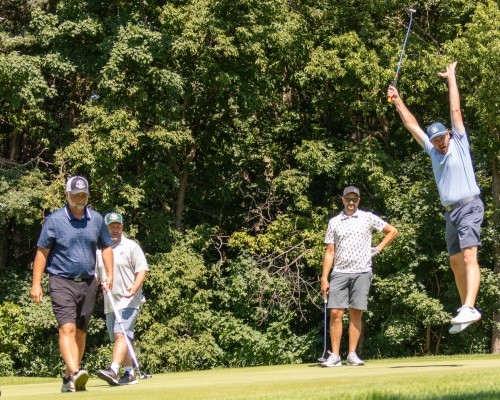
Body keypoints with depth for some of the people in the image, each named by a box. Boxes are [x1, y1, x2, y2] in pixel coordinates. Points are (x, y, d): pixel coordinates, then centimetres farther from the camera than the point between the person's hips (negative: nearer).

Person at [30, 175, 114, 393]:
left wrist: (110, 274, 8)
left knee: (80, 332, 8)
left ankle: (69, 379, 16)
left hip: (88, 283, 5)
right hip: (62, 282, -4)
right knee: (67, 328, -19)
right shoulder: (54, 219, -3)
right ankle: (74, 373, -33)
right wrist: (36, 283, -6)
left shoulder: (96, 219, 8)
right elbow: (42, 252, -1)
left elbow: (106, 247, 19)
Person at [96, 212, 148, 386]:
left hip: (128, 301, -7)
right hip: (109, 303, 7)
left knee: (121, 334, -20)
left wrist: (134, 288, -22)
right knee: (118, 338, 9)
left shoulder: (131, 246, 0)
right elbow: (96, 274, 24)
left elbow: (142, 270, -6)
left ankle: (113, 370, -32)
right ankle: (130, 373, 18)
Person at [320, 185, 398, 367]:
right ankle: (335, 355, -3)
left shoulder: (368, 218, 7)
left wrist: (378, 249, 5)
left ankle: (352, 354, 5)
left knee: (356, 313, 0)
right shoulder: (334, 222, 9)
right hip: (339, 272, 1)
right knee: (336, 313, -7)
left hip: (362, 272, -1)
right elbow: (329, 252, 8)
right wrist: (324, 279, 3)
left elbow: (392, 231, 14)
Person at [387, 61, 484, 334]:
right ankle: (466, 309, 12)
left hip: (469, 207, -7)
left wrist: (451, 78, 2)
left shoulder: (459, 144, 0)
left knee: (469, 256, -19)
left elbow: (455, 110, -3)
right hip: (450, 212, 7)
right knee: (455, 261, 7)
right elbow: (412, 125, 18)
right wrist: (398, 102, 18)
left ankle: (469, 308, -31)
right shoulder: (433, 151, 14)